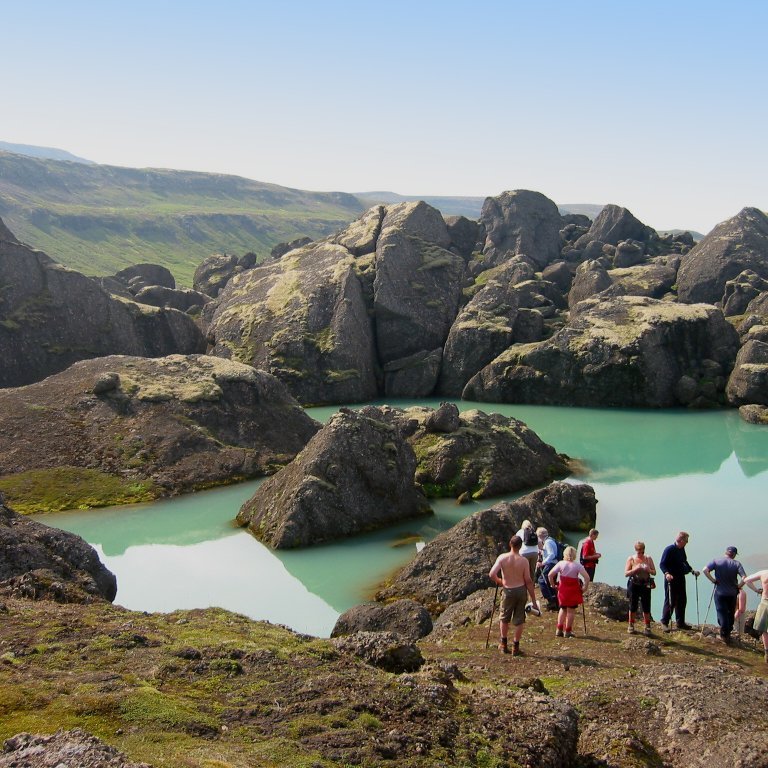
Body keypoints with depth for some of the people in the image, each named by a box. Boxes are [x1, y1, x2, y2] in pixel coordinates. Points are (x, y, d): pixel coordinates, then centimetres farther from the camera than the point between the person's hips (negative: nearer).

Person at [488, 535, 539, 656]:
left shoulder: (502, 558, -11)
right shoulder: (523, 561, -11)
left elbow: (492, 574, -19)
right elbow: (528, 581, -8)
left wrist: (499, 581, 4)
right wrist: (534, 600, -2)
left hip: (508, 591, 0)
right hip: (521, 590, 0)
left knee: (504, 618, 20)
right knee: (519, 620, 11)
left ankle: (503, 644, 26)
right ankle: (515, 647, 14)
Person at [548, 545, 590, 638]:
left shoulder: (561, 564, -5)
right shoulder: (577, 565, -9)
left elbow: (550, 575, -10)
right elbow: (587, 577, -18)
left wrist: (552, 585, 3)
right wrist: (584, 588, -7)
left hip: (562, 589, 2)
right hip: (573, 590, -2)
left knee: (563, 609, 18)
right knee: (571, 610, 8)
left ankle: (559, 630, 16)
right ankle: (568, 631, 11)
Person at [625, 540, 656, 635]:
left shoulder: (648, 559, 4)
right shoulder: (631, 559, -2)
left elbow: (654, 572, 6)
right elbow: (626, 573, -6)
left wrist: (648, 570, -15)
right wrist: (635, 569, -20)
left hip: (645, 585, 1)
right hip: (634, 585, -1)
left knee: (646, 606, -1)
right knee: (633, 606, 6)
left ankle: (646, 626, 12)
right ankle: (631, 626, 19)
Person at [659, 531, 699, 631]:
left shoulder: (682, 550, 10)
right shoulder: (669, 549, -15)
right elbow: (662, 564, -17)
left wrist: (692, 571, 14)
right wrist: (666, 573, -32)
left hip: (681, 578, 8)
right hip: (671, 579, -8)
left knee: (682, 600, 13)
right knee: (670, 601, -5)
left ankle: (680, 622, 23)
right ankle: (664, 622, 6)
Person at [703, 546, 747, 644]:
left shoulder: (717, 561, -6)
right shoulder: (737, 564, -7)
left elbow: (705, 570, -17)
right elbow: (744, 578, -18)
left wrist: (713, 580, -8)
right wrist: (739, 586, -2)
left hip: (720, 592, -1)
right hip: (732, 593, 1)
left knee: (722, 613, 5)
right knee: (730, 614, 18)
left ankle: (724, 635, 0)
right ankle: (728, 633, 28)